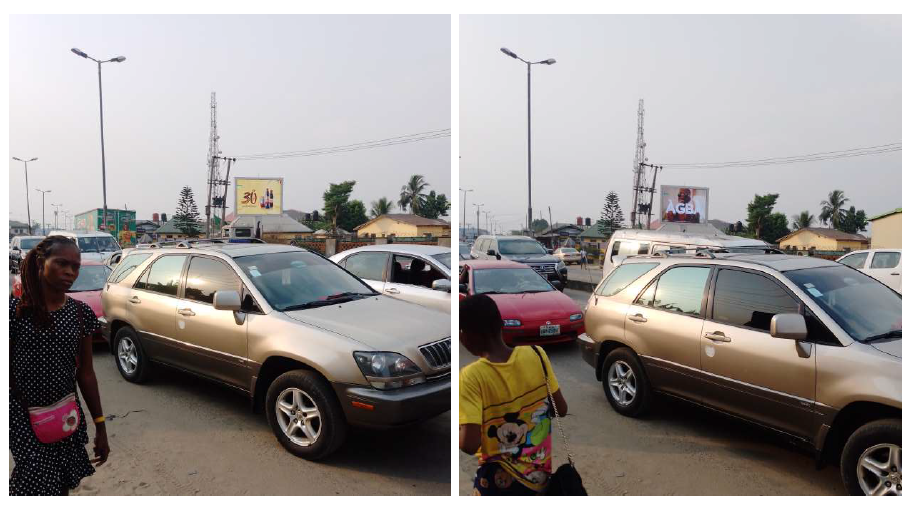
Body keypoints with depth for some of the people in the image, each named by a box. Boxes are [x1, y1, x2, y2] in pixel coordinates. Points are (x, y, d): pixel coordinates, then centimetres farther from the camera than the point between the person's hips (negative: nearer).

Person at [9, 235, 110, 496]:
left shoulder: (81, 313, -1)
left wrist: (100, 426, 6)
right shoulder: (16, 309, -10)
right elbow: (7, 371, -6)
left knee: (62, 486, 12)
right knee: (41, 487, -7)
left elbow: (85, 373, 4)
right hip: (24, 419, -3)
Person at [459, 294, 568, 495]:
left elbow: (469, 445, -28)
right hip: (543, 471, 5)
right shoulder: (536, 354, -10)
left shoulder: (471, 376, -24)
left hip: (502, 481, -5)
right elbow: (561, 409, 0)